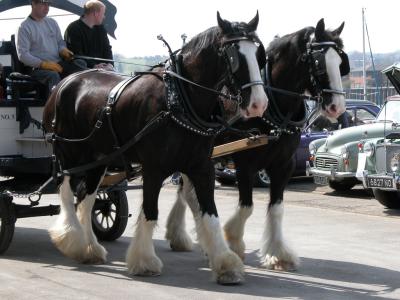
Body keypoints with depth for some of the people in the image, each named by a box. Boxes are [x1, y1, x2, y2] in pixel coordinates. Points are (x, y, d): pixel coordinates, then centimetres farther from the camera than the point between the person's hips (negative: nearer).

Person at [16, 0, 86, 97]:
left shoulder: (52, 22, 18)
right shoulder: (24, 27, -2)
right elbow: (22, 55, -9)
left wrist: (63, 50, 0)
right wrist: (43, 64, -20)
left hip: (58, 63, 6)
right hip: (38, 67, -6)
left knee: (82, 70, -21)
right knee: (53, 76, -38)